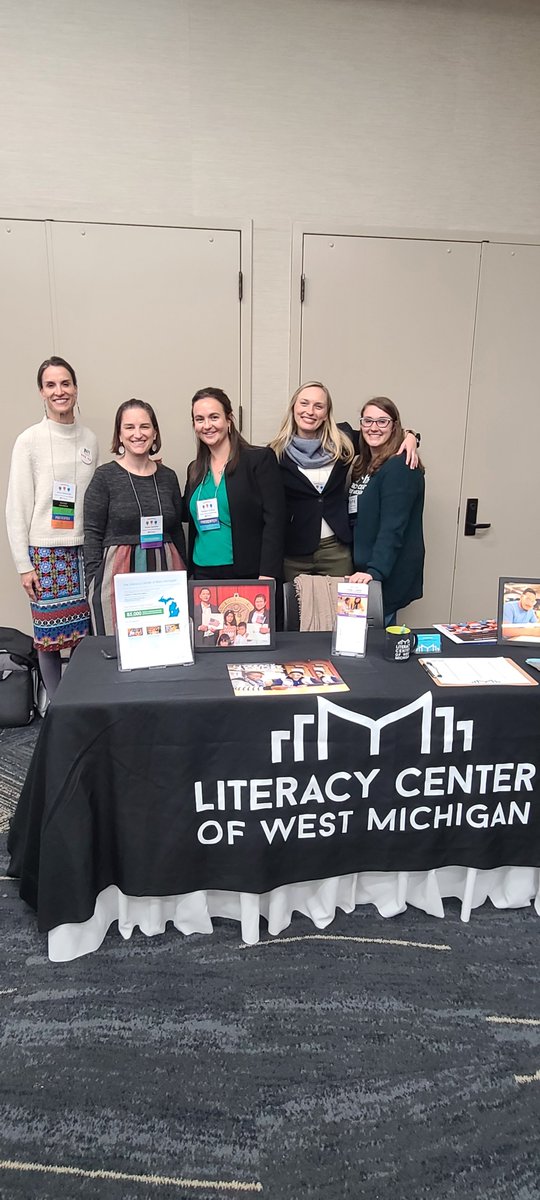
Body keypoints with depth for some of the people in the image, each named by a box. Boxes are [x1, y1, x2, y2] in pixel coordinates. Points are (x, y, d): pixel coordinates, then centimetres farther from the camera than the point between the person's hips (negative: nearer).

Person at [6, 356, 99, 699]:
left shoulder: (90, 439, 7)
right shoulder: (30, 441, -4)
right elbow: (18, 507, -4)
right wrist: (24, 565, -6)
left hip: (85, 550, 3)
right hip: (46, 552, -3)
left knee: (82, 633, 6)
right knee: (50, 636, 1)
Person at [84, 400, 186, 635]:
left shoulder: (168, 477, 9)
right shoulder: (105, 476, 0)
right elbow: (92, 534, -2)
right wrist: (94, 583, -7)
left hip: (164, 572, 3)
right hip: (117, 576, -3)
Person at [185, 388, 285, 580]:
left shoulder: (261, 459, -4)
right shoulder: (194, 470, 12)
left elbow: (274, 521, -10)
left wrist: (267, 576, -18)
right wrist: (190, 573, 7)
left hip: (248, 576, -4)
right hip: (202, 575, 5)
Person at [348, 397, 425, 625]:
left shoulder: (400, 467, -12)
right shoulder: (363, 464, 14)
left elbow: (392, 528, -21)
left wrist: (375, 571, -30)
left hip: (387, 576, -8)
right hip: (362, 569, 8)